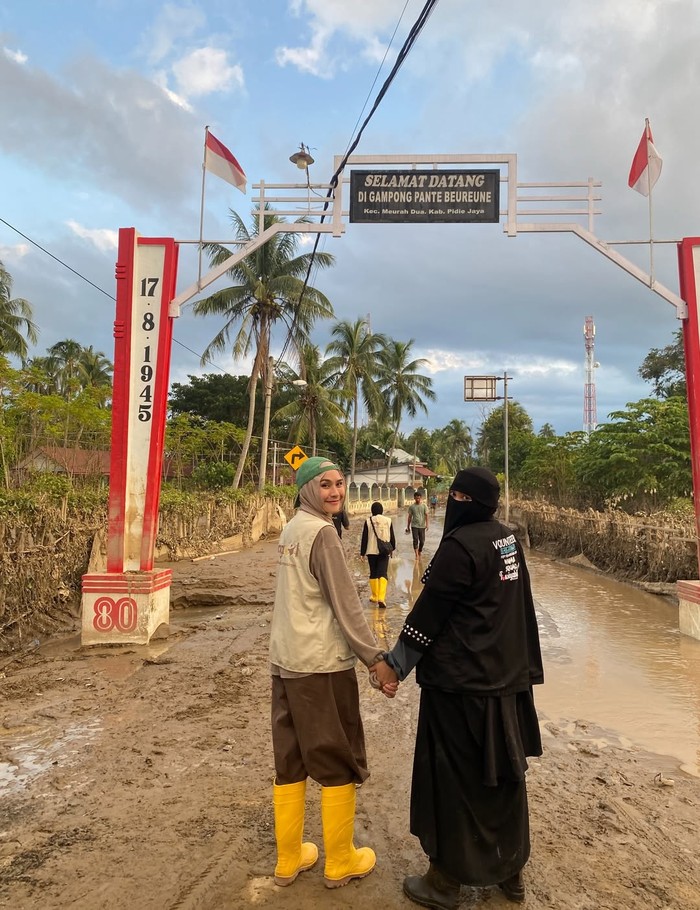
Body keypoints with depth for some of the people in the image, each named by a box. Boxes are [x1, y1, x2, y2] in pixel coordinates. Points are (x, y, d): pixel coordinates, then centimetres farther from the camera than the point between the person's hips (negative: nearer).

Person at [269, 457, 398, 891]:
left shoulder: (291, 528, 10)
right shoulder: (322, 532, -16)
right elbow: (346, 605, -19)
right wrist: (377, 659, -15)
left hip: (286, 659, 8)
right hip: (323, 664, -8)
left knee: (290, 761, 17)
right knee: (339, 763, 9)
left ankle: (288, 859, 31)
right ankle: (340, 862, 25)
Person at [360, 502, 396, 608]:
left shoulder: (368, 521, -4)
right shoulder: (388, 520, 1)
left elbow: (364, 538, -2)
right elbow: (392, 537, 8)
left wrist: (362, 553, 5)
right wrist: (392, 548, 24)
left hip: (371, 551, 0)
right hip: (384, 551, 0)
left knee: (373, 573, 14)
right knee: (383, 574, -5)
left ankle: (374, 597, 23)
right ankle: (381, 597, -20)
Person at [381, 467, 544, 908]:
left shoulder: (460, 545, -21)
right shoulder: (507, 538, 4)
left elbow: (428, 613, -16)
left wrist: (395, 666, -7)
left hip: (460, 679, -8)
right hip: (507, 675, 8)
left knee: (454, 777, 8)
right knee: (503, 772, 19)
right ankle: (511, 870, 36)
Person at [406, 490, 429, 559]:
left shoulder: (424, 505, 1)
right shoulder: (411, 506, 1)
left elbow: (426, 515, -3)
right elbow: (409, 517, 6)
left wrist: (427, 524, -14)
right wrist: (408, 527, 8)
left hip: (422, 526, 1)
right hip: (414, 526, -1)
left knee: (422, 541, 5)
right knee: (415, 540, -12)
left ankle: (419, 553, 26)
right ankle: (416, 555, -15)